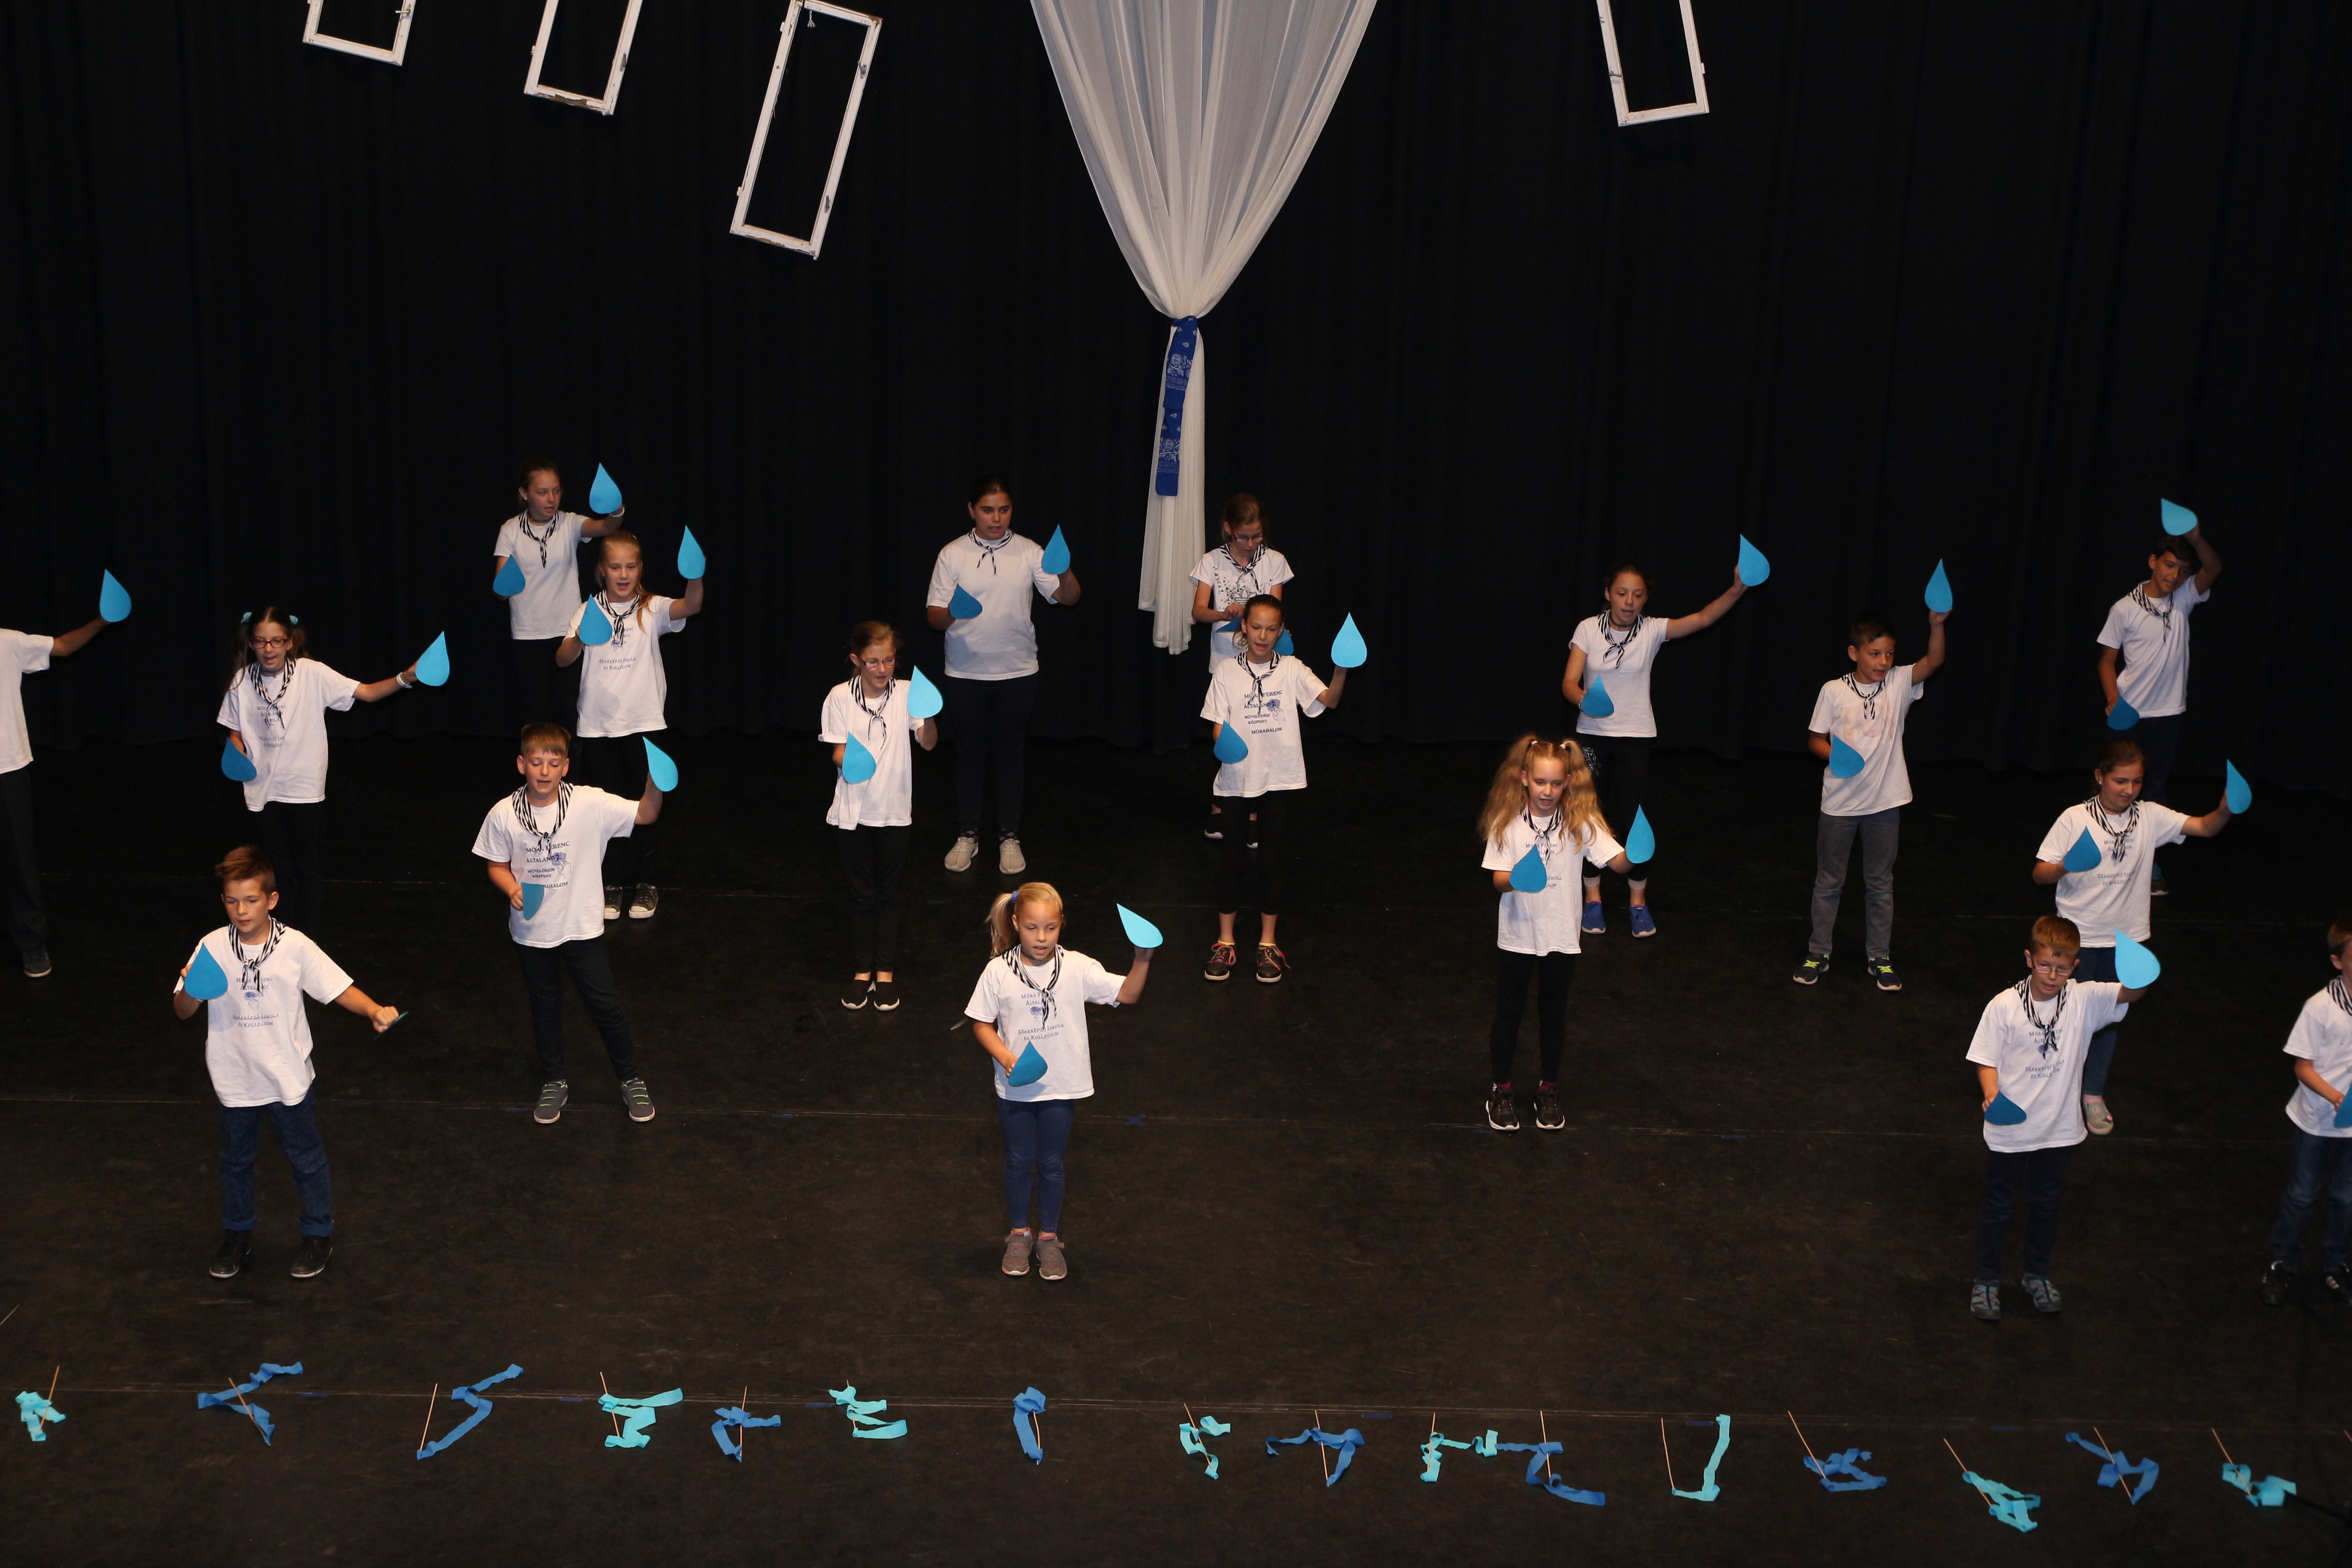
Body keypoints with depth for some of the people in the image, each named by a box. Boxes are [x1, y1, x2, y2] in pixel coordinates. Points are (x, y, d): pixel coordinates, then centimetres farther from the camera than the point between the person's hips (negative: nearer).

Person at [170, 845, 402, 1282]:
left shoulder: (296, 947, -14)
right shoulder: (212, 948, -10)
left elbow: (339, 988, -11)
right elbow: (183, 1012, -5)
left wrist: (376, 1011, -29)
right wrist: (189, 989, -27)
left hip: (288, 1078, -2)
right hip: (235, 1080, 2)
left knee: (306, 1159, 14)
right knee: (236, 1160, 21)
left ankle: (319, 1235, 32)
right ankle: (236, 1235, 41)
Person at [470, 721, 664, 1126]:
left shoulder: (590, 804, -16)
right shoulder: (503, 815, -12)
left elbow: (644, 816, -18)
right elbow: (497, 866, 2)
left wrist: (655, 784, -37)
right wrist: (512, 889, -17)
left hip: (582, 926, -1)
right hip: (532, 930, 1)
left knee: (606, 1006, 7)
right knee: (545, 1008, 18)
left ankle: (630, 1080, 27)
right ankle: (554, 1082, 37)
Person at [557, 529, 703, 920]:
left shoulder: (652, 609, -3)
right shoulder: (589, 611, 1)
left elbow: (691, 607, -22)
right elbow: (562, 659, -6)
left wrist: (696, 578, -43)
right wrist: (579, 640, -28)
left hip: (644, 722, -1)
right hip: (598, 725, 1)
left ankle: (649, 883, 20)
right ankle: (612, 883, 21)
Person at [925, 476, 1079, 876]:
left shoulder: (1028, 552, -1)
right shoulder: (952, 555, -2)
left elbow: (1068, 597, -6)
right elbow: (933, 615, -2)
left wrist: (1064, 572, -28)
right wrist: (951, 614, -25)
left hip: (1017, 673, 0)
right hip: (965, 674, 0)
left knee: (1009, 753, 8)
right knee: (969, 753, 9)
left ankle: (1009, 839, 20)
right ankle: (967, 837, 22)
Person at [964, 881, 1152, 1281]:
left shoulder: (1077, 968, -11)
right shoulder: (998, 972, -12)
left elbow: (1126, 994, -13)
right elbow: (982, 1024, -4)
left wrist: (1142, 959, -30)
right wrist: (1006, 1057, -19)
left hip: (1061, 1087, 0)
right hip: (1014, 1089, 0)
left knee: (1050, 1163, 13)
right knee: (1018, 1162, 15)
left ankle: (1049, 1237, 31)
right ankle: (1020, 1234, 35)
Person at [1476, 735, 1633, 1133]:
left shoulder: (1580, 823, -9)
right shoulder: (1507, 823, -9)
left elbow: (1618, 862, -18)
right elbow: (1498, 879, -11)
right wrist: (1516, 880, -33)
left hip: (1560, 937, 1)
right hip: (1516, 936, -1)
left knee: (1554, 1015, 15)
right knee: (1508, 1014, 12)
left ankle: (1548, 1089, 32)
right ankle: (1500, 1089, 28)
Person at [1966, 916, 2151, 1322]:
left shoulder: (2084, 1000, -11)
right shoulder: (2004, 1007, -15)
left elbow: (2128, 993, -26)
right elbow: (1987, 1060, -8)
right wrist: (1991, 1094, -27)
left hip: (2059, 1129, 2)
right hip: (2008, 1130, -2)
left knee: (2046, 1204, 22)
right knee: (1998, 1205, 14)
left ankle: (2038, 1275, 42)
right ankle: (1986, 1281, 31)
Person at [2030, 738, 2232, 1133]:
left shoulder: (2150, 817, -5)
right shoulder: (2075, 819, -13)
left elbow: (2205, 827, -13)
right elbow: (2040, 874, -12)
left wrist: (2226, 809, -33)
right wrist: (2067, 865, -33)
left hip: (2125, 937, 3)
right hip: (2079, 935, -3)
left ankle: (2094, 1093, 30)